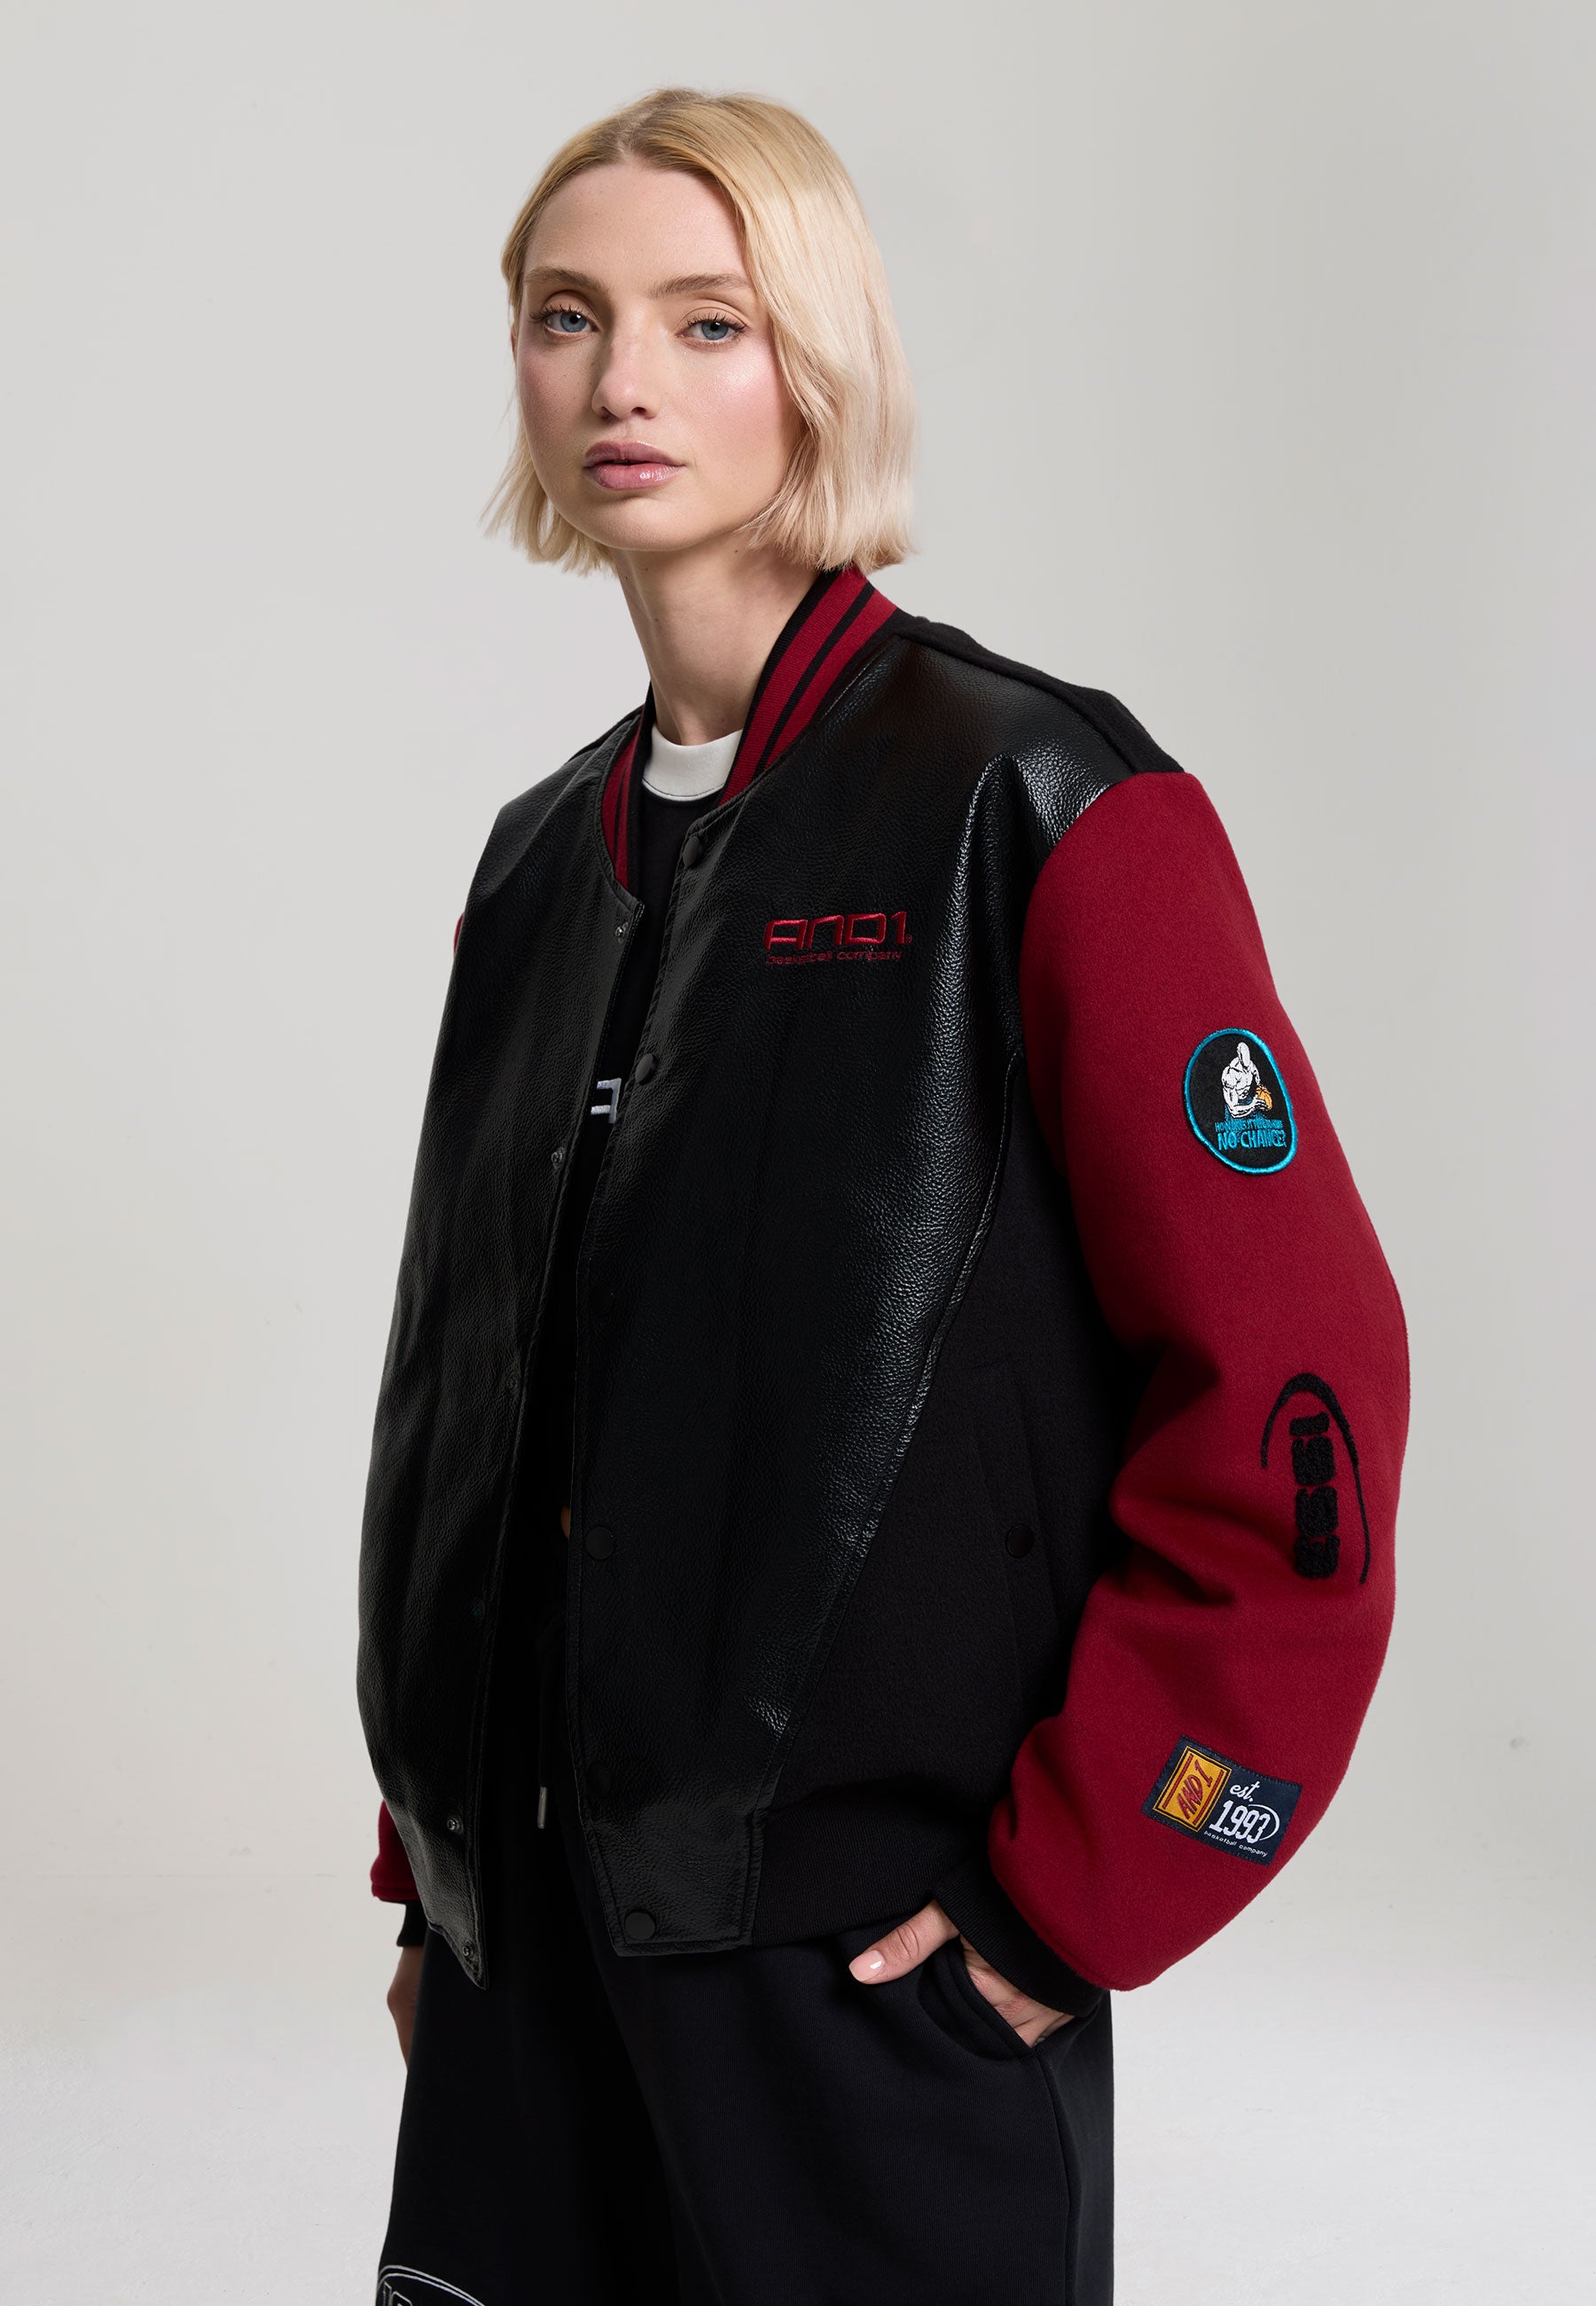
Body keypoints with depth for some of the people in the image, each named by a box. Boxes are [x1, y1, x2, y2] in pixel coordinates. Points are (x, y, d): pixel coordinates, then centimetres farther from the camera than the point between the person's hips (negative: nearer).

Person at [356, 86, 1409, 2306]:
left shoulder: (1047, 811, -10)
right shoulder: (545, 861, 10)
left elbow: (1295, 1393, -15)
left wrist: (1071, 1891, -13)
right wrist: (432, 1860, 11)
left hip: (873, 1957, -5)